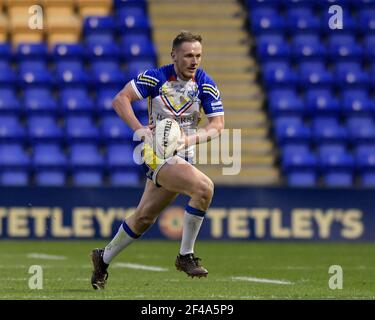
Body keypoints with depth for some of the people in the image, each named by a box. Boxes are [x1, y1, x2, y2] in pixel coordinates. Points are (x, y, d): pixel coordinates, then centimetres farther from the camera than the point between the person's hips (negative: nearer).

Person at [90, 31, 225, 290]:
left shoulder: (206, 85, -3)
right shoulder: (156, 78, -11)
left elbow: (218, 124, -4)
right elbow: (120, 99, -10)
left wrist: (190, 139, -22)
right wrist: (139, 128, -23)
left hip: (182, 156, 5)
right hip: (158, 154, -5)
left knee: (144, 217, 14)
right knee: (204, 187, -28)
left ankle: (104, 258, 35)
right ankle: (185, 255, -15)